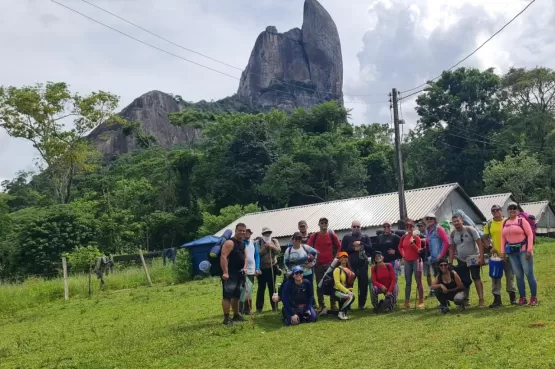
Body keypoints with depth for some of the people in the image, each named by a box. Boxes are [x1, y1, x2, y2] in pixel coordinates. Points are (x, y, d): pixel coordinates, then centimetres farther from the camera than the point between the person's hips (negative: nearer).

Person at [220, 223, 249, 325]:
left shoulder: (243, 243, 16)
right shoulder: (230, 243, -12)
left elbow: (245, 256, 24)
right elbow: (223, 257, -20)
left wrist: (244, 267, 5)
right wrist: (225, 272, -27)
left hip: (239, 273, 9)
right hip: (229, 274, -9)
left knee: (236, 296, 18)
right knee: (227, 296, -9)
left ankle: (236, 315, 29)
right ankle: (226, 318, -6)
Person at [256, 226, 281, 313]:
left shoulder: (274, 241, 8)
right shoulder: (259, 242, 0)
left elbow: (278, 251, -5)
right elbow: (257, 253, -10)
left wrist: (272, 247, -21)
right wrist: (265, 248, -18)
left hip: (272, 267, 2)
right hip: (262, 268, -2)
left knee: (272, 287, 7)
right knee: (261, 288, 2)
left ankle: (274, 306, 15)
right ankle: (259, 307, 9)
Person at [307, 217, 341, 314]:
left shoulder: (332, 235, 2)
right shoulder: (314, 236, -1)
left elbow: (339, 246, 11)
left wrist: (335, 257, 5)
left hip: (330, 264, 1)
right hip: (318, 264, 0)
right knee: (319, 286, 3)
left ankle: (333, 305, 12)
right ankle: (321, 306, 9)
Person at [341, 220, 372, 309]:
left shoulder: (365, 237, 9)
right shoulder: (346, 237, 7)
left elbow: (370, 248, -2)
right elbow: (343, 250, 0)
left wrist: (361, 243, -13)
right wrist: (354, 249, -11)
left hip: (363, 264, 1)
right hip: (350, 264, -1)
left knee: (363, 284, 3)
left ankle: (361, 304, 13)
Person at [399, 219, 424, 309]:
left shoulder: (416, 237, -6)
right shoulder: (403, 238, 6)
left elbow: (419, 250, -10)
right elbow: (400, 247, 23)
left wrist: (412, 243, -21)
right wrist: (403, 254, 8)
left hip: (415, 261, -4)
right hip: (407, 261, 4)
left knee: (418, 282, -2)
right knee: (408, 282, 9)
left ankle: (421, 302, 3)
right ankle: (407, 302, 15)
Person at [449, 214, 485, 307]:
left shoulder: (470, 230, -11)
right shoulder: (453, 234, 2)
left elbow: (480, 243, -12)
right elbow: (452, 249, 8)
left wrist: (481, 257, -19)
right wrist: (450, 263, 3)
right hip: (461, 261, 4)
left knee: (476, 278, -9)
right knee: (464, 281, 7)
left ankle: (481, 300, -9)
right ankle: (465, 300, 16)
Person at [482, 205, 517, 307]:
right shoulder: (489, 224, 6)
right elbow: (485, 238, 8)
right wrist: (489, 248, -6)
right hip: (495, 254, 2)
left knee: (510, 275, 6)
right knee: (495, 277, 3)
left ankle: (512, 297, 16)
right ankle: (497, 299, 9)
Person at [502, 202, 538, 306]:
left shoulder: (522, 220, -3)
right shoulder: (505, 223, 11)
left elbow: (530, 234, -7)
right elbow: (503, 237, 14)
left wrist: (529, 250, -14)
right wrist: (502, 251, 7)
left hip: (523, 249, -4)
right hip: (512, 252, 4)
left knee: (529, 273, -4)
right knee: (518, 275, 6)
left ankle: (534, 298, 2)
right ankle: (522, 297, 12)